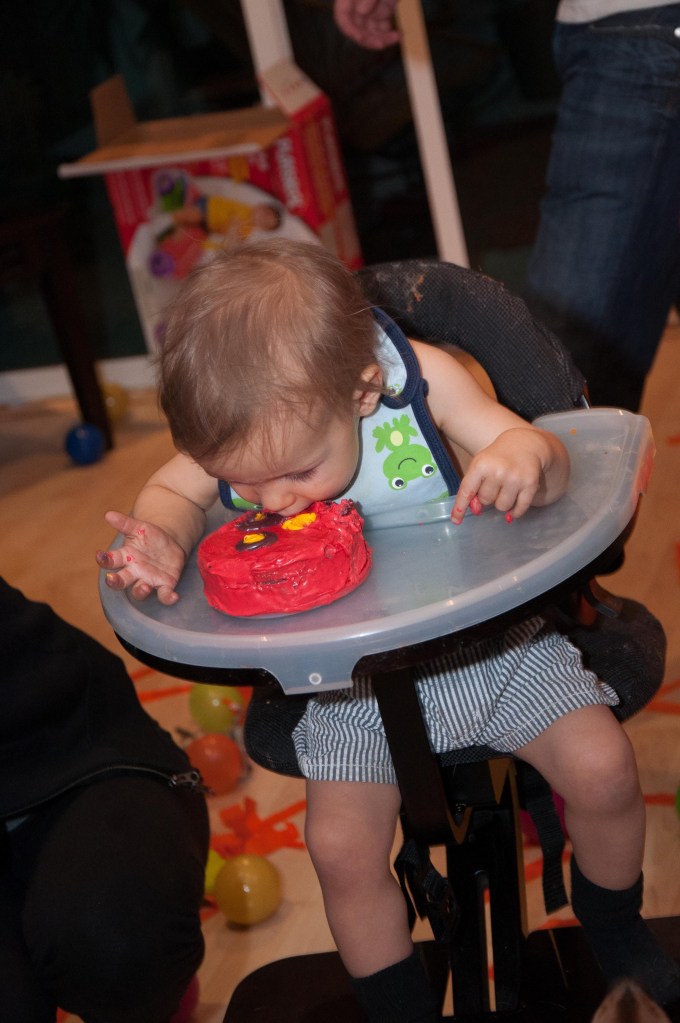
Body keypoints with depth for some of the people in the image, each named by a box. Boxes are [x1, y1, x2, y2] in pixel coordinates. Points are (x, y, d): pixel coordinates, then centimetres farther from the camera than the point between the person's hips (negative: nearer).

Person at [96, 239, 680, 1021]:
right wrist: (164, 540, -23)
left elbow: (550, 465, -18)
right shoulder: (233, 429, -16)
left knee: (602, 767, -9)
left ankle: (613, 928, 24)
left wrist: (524, 454, -43)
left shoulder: (421, 378, -21)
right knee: (341, 847, -13)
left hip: (488, 635, -1)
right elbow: (168, 492, 2)